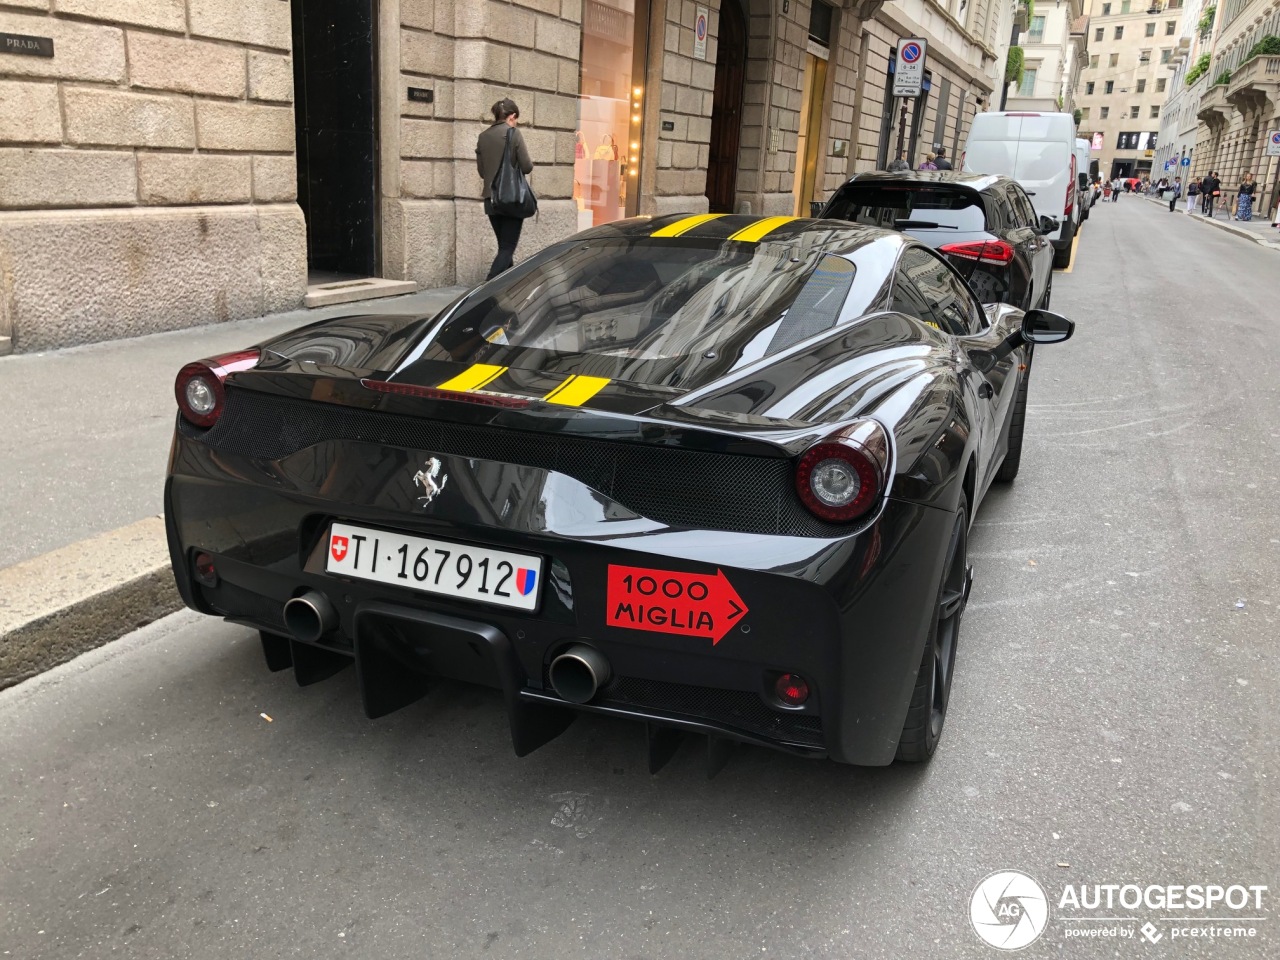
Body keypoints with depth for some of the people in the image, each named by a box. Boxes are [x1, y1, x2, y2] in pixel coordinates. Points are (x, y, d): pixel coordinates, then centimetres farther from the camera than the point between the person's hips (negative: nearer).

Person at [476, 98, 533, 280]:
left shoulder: (483, 137, 8)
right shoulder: (514, 133, -8)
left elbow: (481, 171, 12)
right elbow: (527, 167, -9)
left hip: (491, 198, 6)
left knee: (503, 246, 15)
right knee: (508, 248, -4)